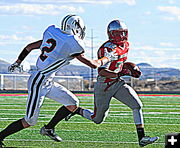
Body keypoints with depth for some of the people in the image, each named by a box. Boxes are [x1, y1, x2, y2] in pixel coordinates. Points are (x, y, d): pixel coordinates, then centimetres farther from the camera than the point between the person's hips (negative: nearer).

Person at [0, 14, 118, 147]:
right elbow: (93, 64, -7)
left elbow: (30, 47, 15)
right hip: (38, 83, -9)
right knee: (29, 122, -3)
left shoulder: (53, 35, 7)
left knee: (73, 104, 9)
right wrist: (108, 58, 12)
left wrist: (17, 63, 28)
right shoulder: (72, 45, -16)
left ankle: (48, 128, 21)